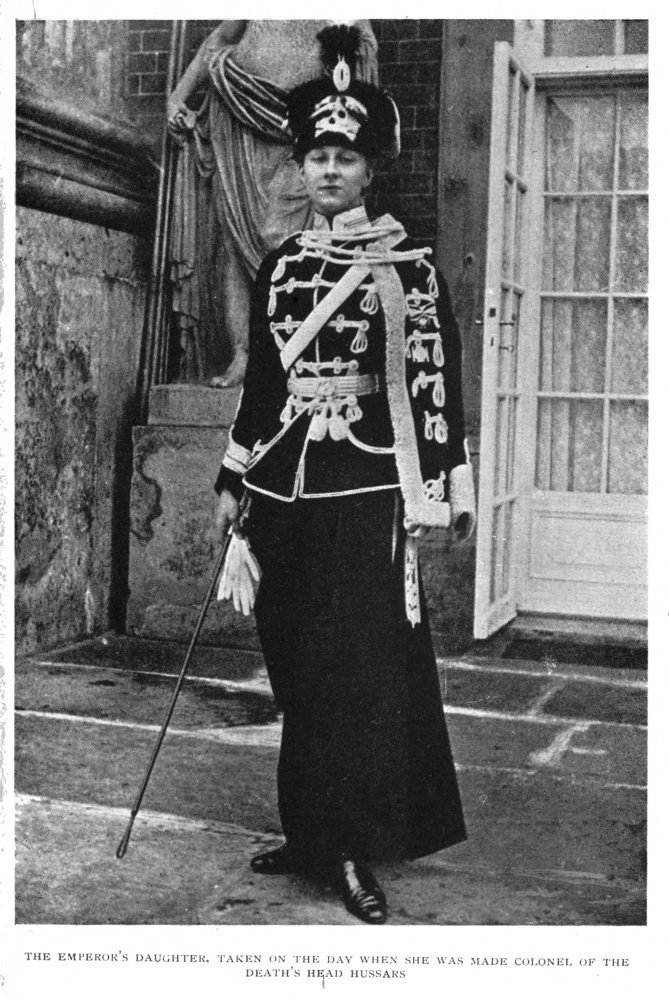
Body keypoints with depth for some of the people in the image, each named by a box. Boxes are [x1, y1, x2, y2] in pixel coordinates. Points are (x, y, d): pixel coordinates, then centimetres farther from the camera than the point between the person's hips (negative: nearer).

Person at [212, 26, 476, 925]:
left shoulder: (407, 264, -1)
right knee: (297, 666, 9)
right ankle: (312, 830, 22)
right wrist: (233, 480, 16)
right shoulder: (280, 266, 13)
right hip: (285, 481, 5)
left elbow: (435, 378, -4)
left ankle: (359, 849, 2)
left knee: (364, 664, -5)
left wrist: (439, 488, -9)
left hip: (366, 482, -5)